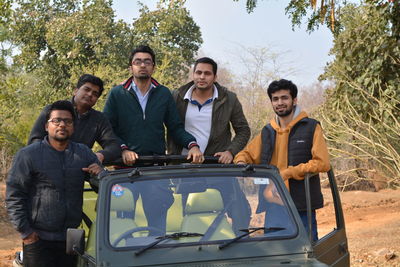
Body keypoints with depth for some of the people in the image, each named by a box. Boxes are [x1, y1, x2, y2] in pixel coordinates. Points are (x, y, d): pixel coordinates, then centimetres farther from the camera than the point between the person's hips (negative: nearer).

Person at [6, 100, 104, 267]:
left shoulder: (84, 154, 10)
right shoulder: (28, 155, -1)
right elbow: (13, 196, -3)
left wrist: (100, 174, -8)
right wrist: (25, 231, -8)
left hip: (71, 240, 4)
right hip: (38, 240, -4)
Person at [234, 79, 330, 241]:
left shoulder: (311, 128, -1)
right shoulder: (267, 132, 15)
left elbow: (322, 163, -10)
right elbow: (246, 154, 26)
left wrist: (288, 172, -15)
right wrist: (241, 163, 1)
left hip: (301, 207, -5)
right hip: (272, 204, 5)